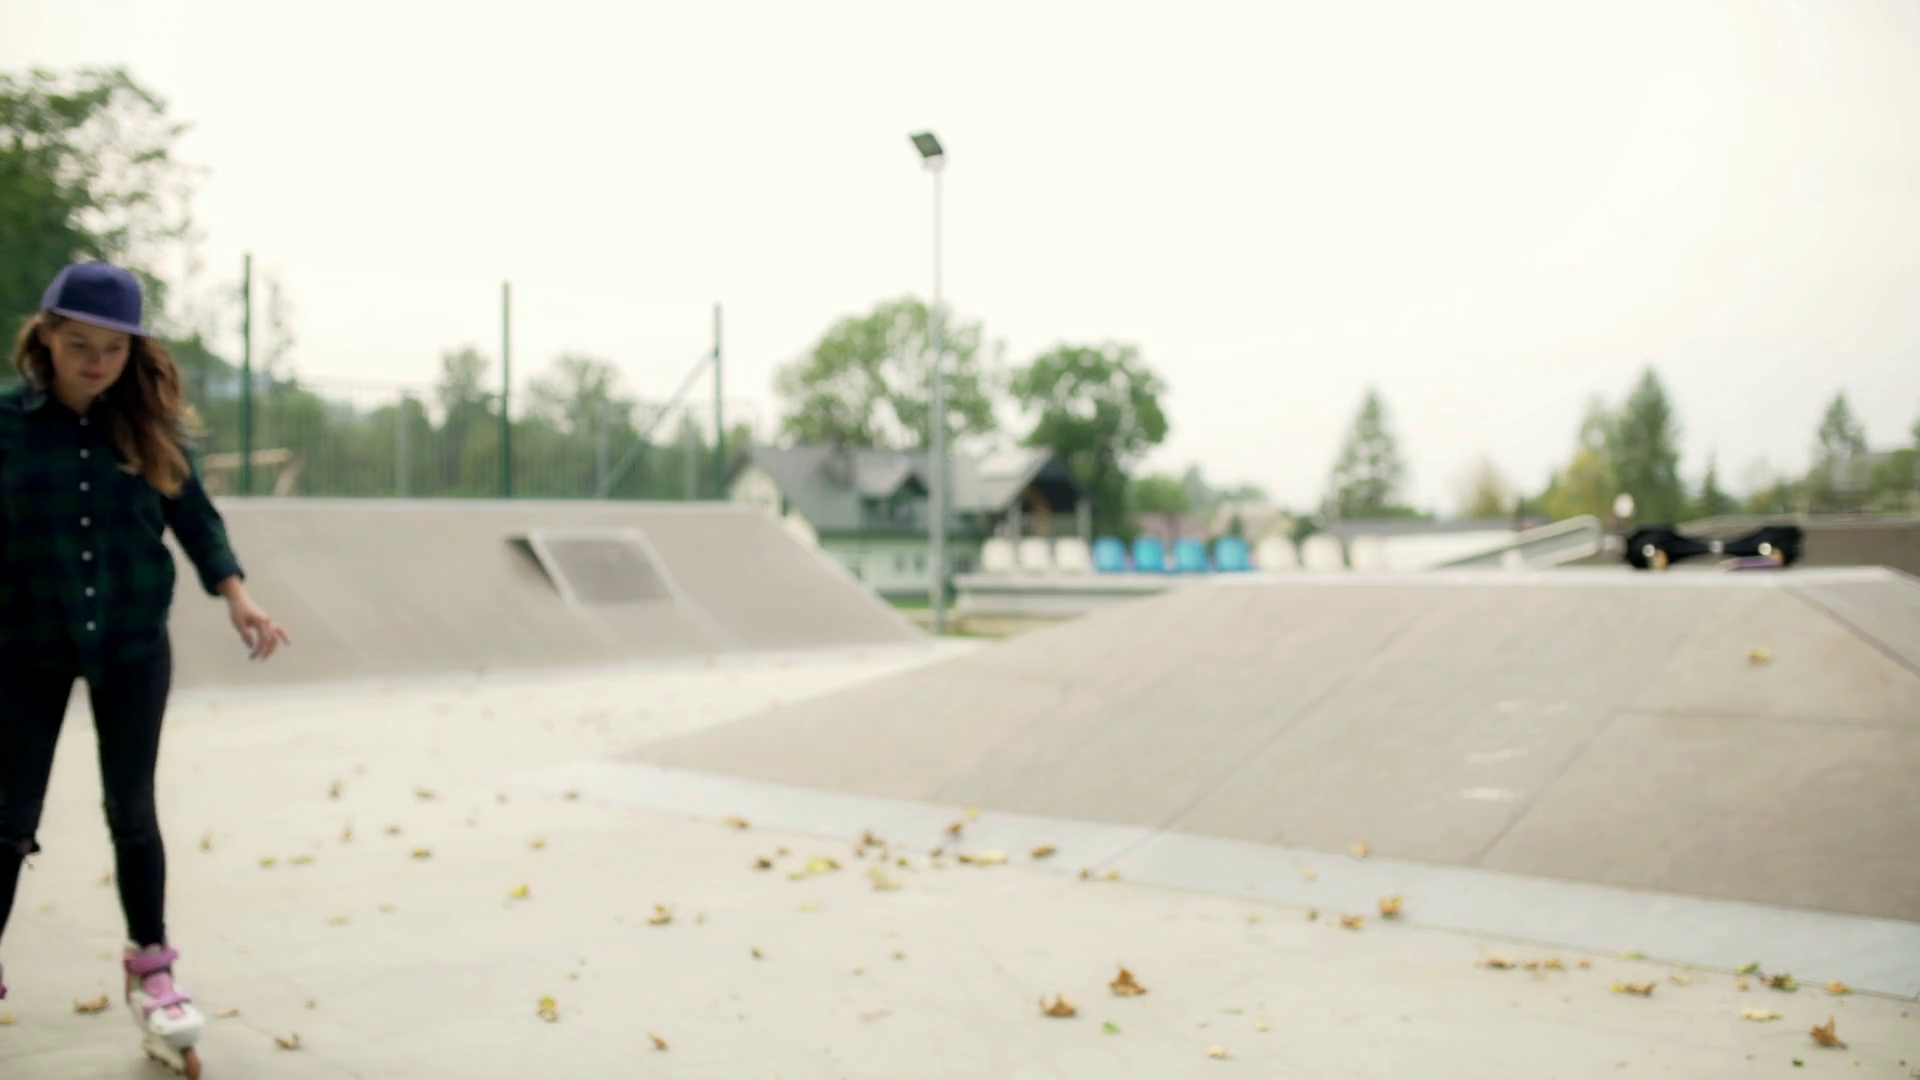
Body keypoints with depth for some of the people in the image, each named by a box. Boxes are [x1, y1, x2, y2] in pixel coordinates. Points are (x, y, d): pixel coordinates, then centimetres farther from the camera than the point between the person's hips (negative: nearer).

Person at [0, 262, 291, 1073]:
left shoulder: (151, 422, -2)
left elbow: (196, 518, 3)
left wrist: (237, 598, -10)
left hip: (131, 644, 1)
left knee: (132, 810, 7)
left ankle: (150, 969, 22)